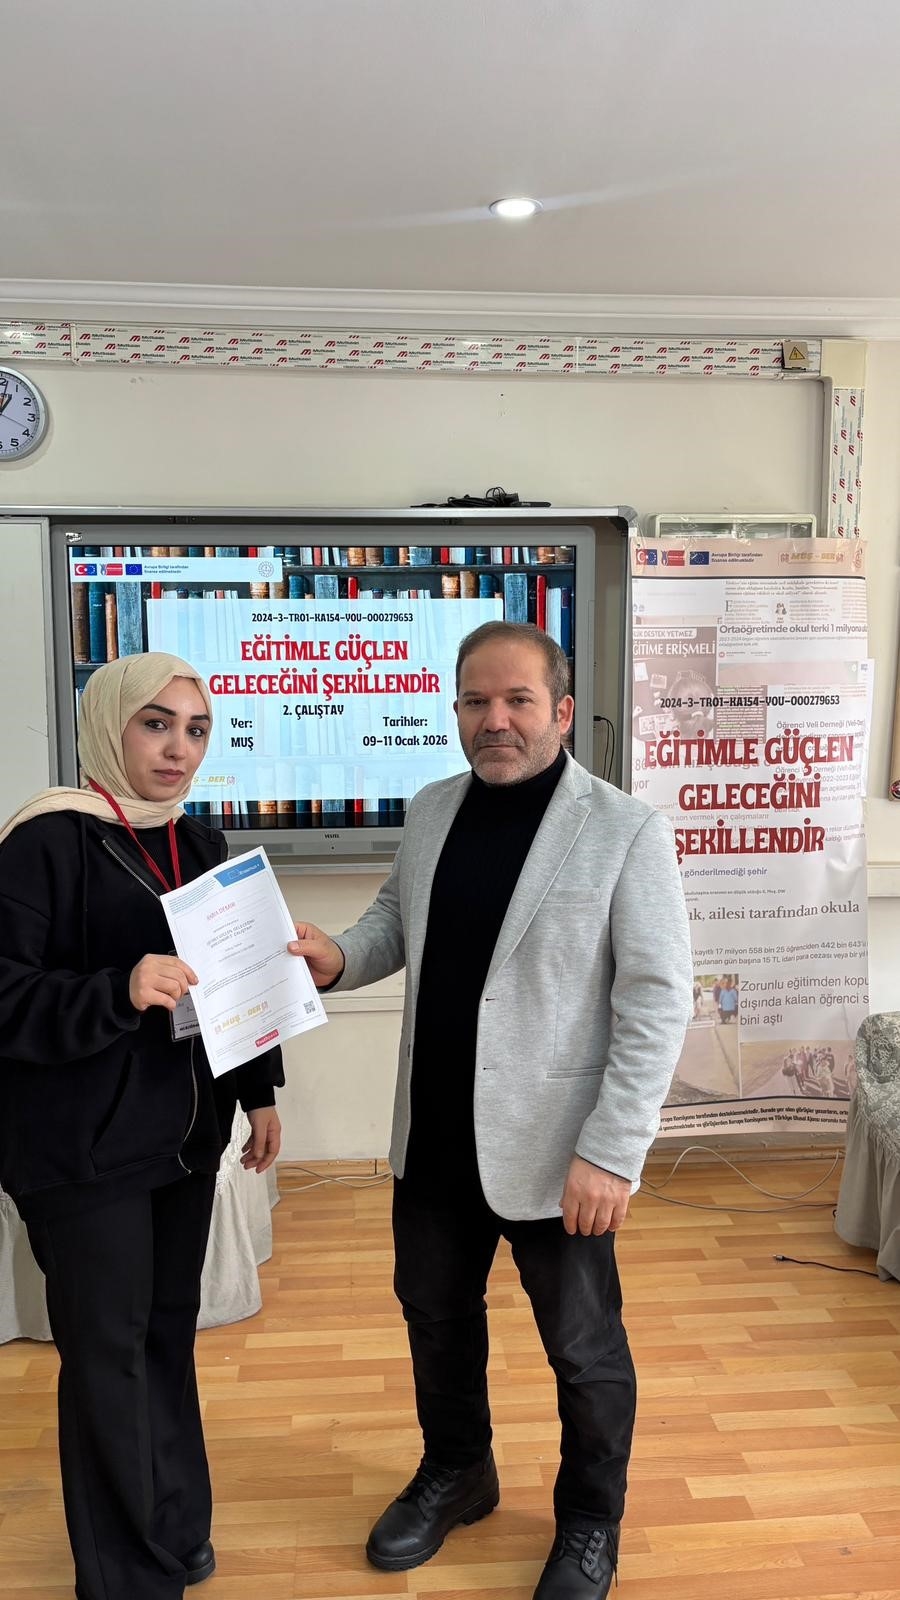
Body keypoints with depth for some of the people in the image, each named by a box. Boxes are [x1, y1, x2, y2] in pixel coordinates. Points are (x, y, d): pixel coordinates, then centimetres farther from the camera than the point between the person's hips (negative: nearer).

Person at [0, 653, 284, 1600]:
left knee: (170, 1334, 17)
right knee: (108, 1353, 5)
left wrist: (259, 1091, 13)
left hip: (185, 1137, 6)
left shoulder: (198, 843, 7)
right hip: (83, 1151, -6)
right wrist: (118, 993, -30)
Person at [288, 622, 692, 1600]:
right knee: (435, 1316, 24)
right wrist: (340, 957, -6)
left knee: (583, 1349, 15)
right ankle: (456, 1473, 51)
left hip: (555, 1152, -5)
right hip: (433, 1140, 6)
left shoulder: (626, 832, -15)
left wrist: (613, 1152, -19)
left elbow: (657, 1001, -16)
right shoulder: (431, 810, 2)